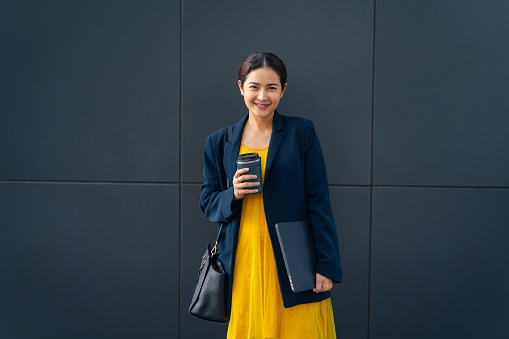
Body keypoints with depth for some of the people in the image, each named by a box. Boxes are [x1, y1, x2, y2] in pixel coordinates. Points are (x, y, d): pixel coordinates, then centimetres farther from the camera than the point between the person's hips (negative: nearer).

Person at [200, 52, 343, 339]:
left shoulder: (301, 132, 1)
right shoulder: (220, 142, 8)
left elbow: (319, 201, -2)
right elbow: (208, 202, 12)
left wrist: (326, 266, -7)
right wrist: (233, 195, -10)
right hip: (243, 263, 2)